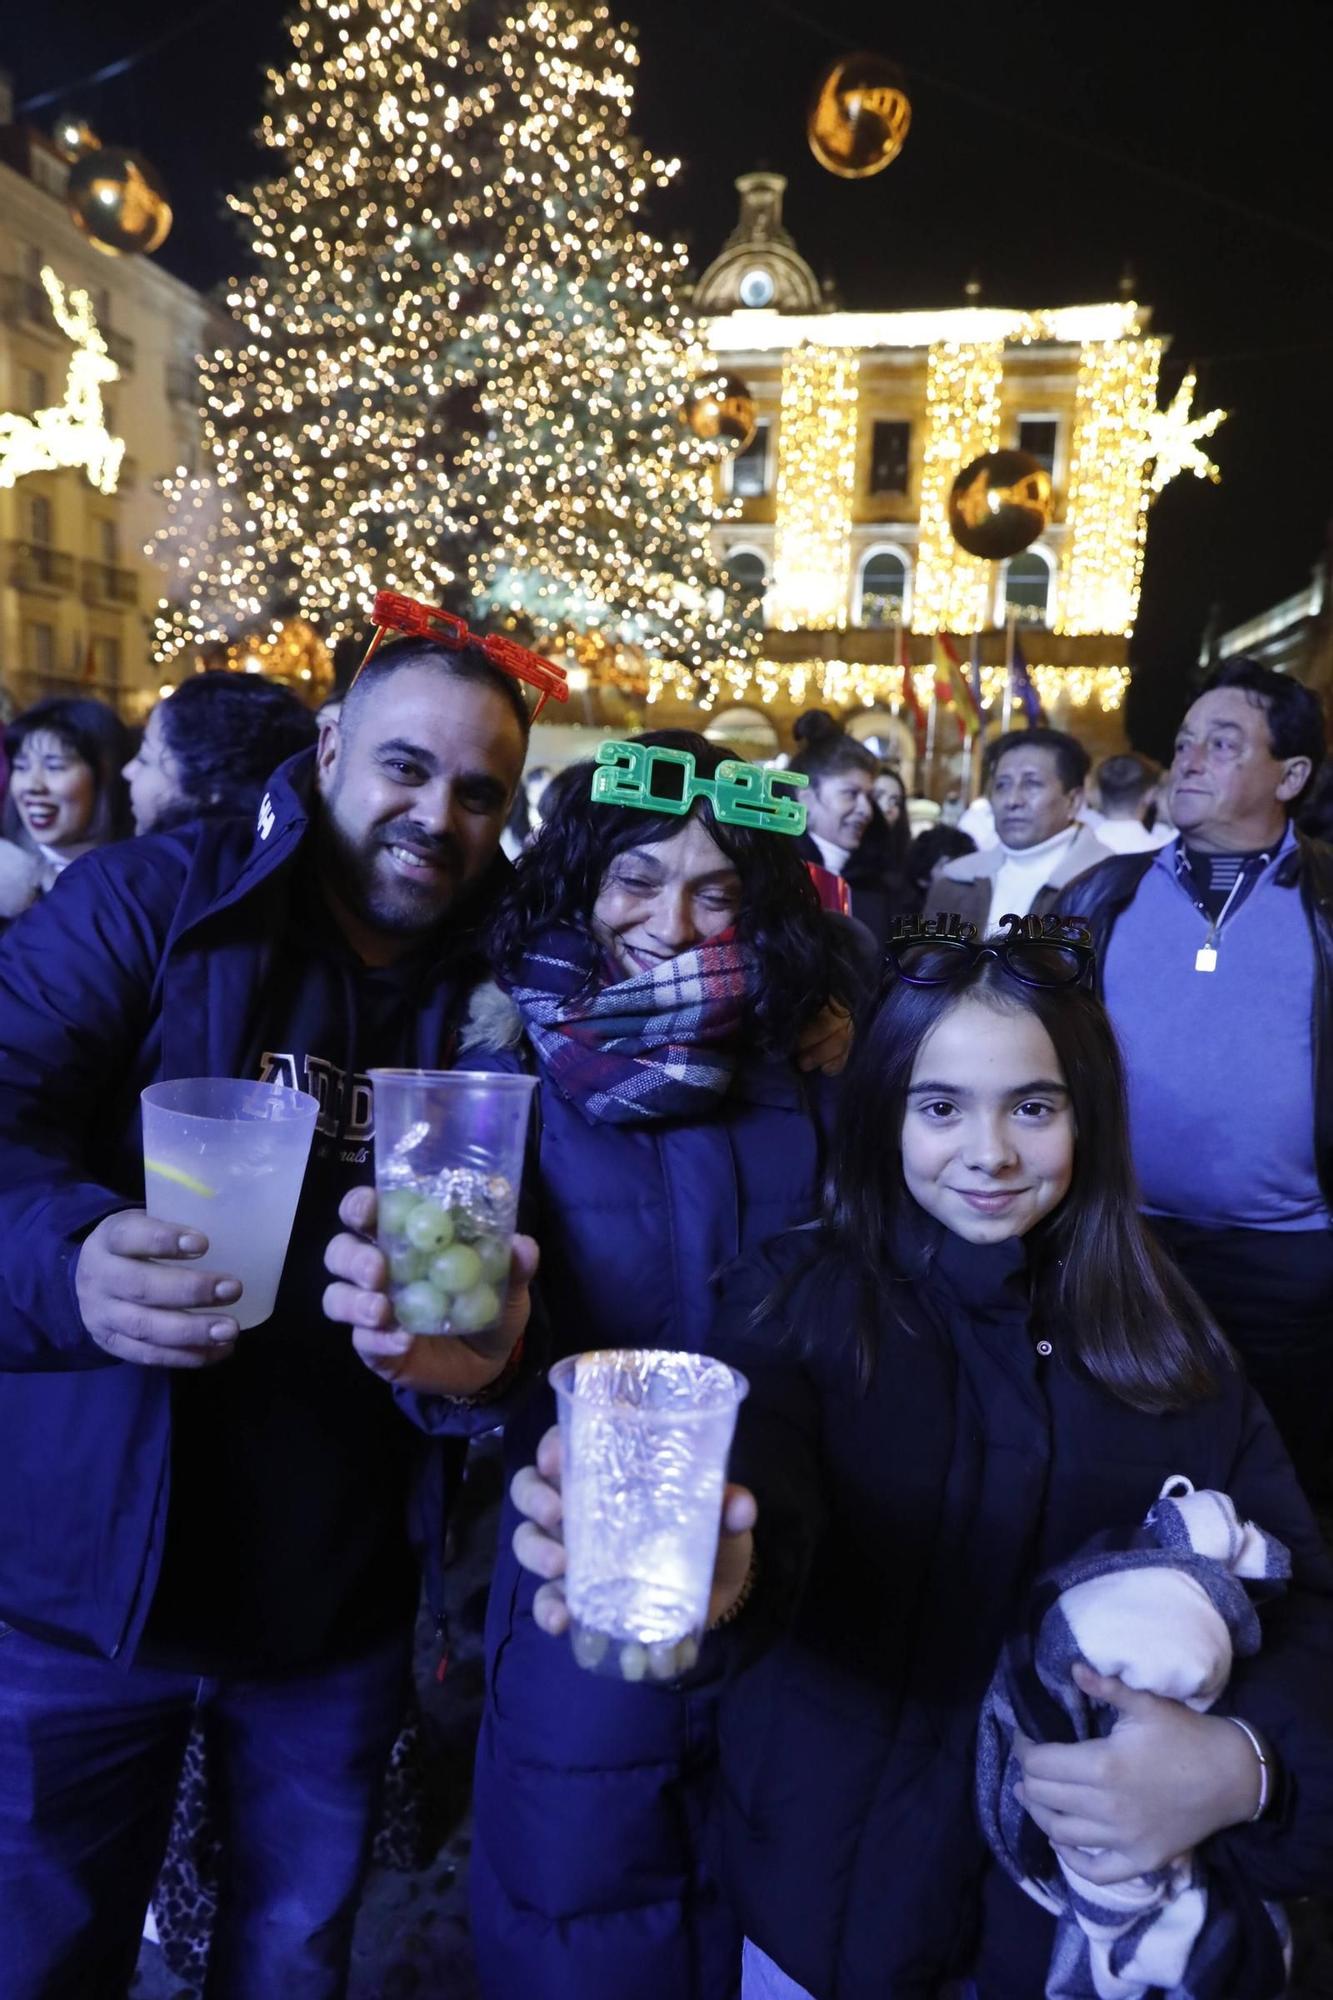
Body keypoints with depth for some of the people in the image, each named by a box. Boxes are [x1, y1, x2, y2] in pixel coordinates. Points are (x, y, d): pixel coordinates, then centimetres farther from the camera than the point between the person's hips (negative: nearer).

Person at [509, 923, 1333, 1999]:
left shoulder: (1162, 1332, -2)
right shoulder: (799, 1296, -12)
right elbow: (760, 1489, -30)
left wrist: (1245, 1760, -26)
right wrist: (707, 1567, -53)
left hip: (1123, 1891, 3)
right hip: (848, 1876, -2)